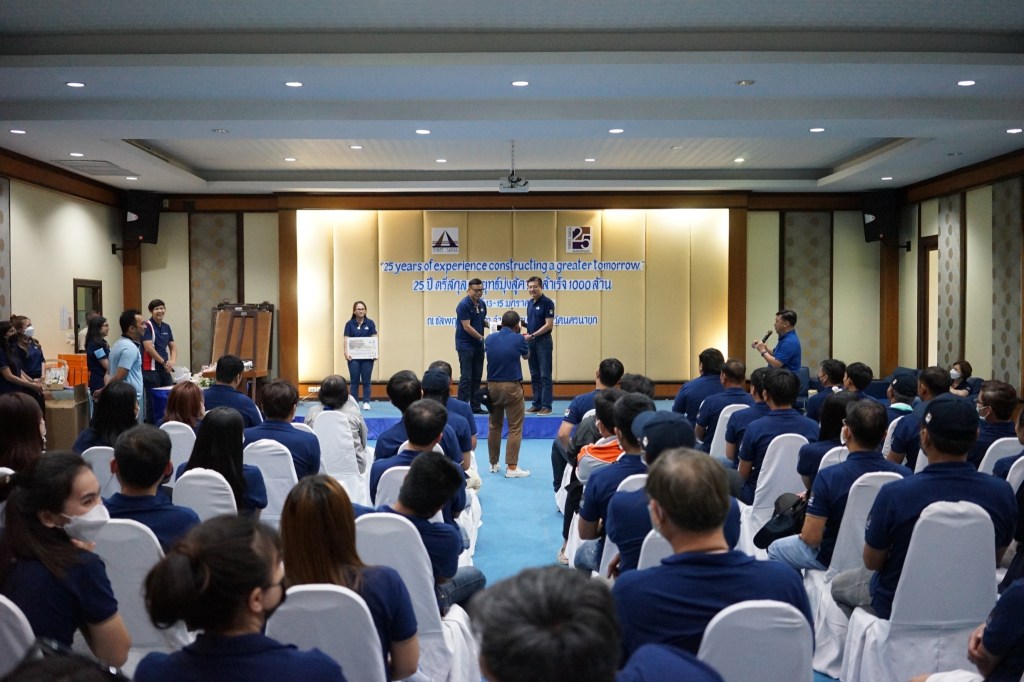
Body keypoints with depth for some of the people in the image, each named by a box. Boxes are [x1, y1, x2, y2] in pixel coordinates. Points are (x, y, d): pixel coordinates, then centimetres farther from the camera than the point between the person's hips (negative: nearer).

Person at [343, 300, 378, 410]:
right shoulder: (349, 324, 2)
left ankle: (366, 402, 10)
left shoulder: (370, 323, 2)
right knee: (354, 381, 3)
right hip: (354, 357, 0)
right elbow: (346, 340, -3)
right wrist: (346, 352, -17)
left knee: (366, 380, 3)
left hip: (367, 356, 0)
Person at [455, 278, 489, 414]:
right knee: (466, 377, -7)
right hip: (465, 345, -7)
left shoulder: (482, 304, 8)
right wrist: (482, 338, -16)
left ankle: (475, 407, 13)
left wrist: (489, 324, -2)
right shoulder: (463, 305, -15)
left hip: (478, 346, 7)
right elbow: (466, 327, -18)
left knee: (477, 377, 8)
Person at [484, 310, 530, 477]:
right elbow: (526, 355, 14)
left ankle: (494, 464, 23)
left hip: (492, 386, 5)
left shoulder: (490, 339, 4)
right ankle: (511, 467, -3)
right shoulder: (518, 339, -7)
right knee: (515, 428, 0)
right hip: (511, 387, -5)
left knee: (494, 426, 15)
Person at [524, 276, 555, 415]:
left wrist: (532, 335, -18)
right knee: (534, 375, 9)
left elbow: (549, 325, -16)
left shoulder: (547, 303, -10)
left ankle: (546, 405, -2)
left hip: (543, 342, -7)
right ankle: (537, 404, 15)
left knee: (545, 375, -5)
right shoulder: (530, 303, 13)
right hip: (531, 342, 7)